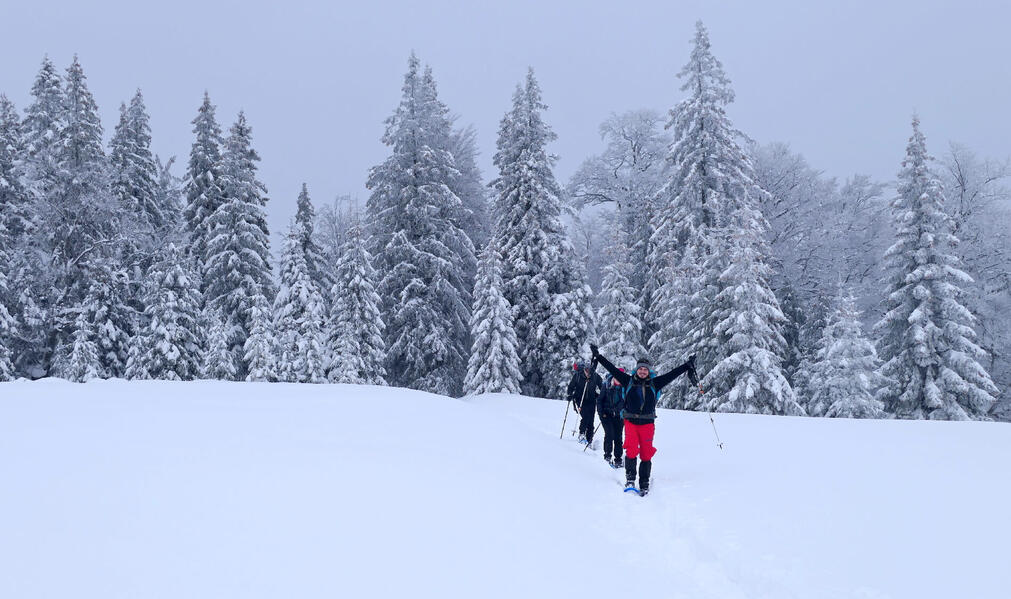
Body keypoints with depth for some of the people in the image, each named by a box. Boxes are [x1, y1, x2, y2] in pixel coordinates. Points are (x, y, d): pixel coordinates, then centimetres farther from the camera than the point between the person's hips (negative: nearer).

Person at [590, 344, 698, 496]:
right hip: (630, 421, -1)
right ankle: (630, 478, 1)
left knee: (646, 454, 0)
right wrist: (598, 356, 4)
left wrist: (688, 366, 6)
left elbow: (672, 374, 8)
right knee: (631, 450, -15)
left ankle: (644, 484, 9)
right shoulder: (628, 381, 6)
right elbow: (612, 369, 6)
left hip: (647, 423, 1)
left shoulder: (654, 383, 7)